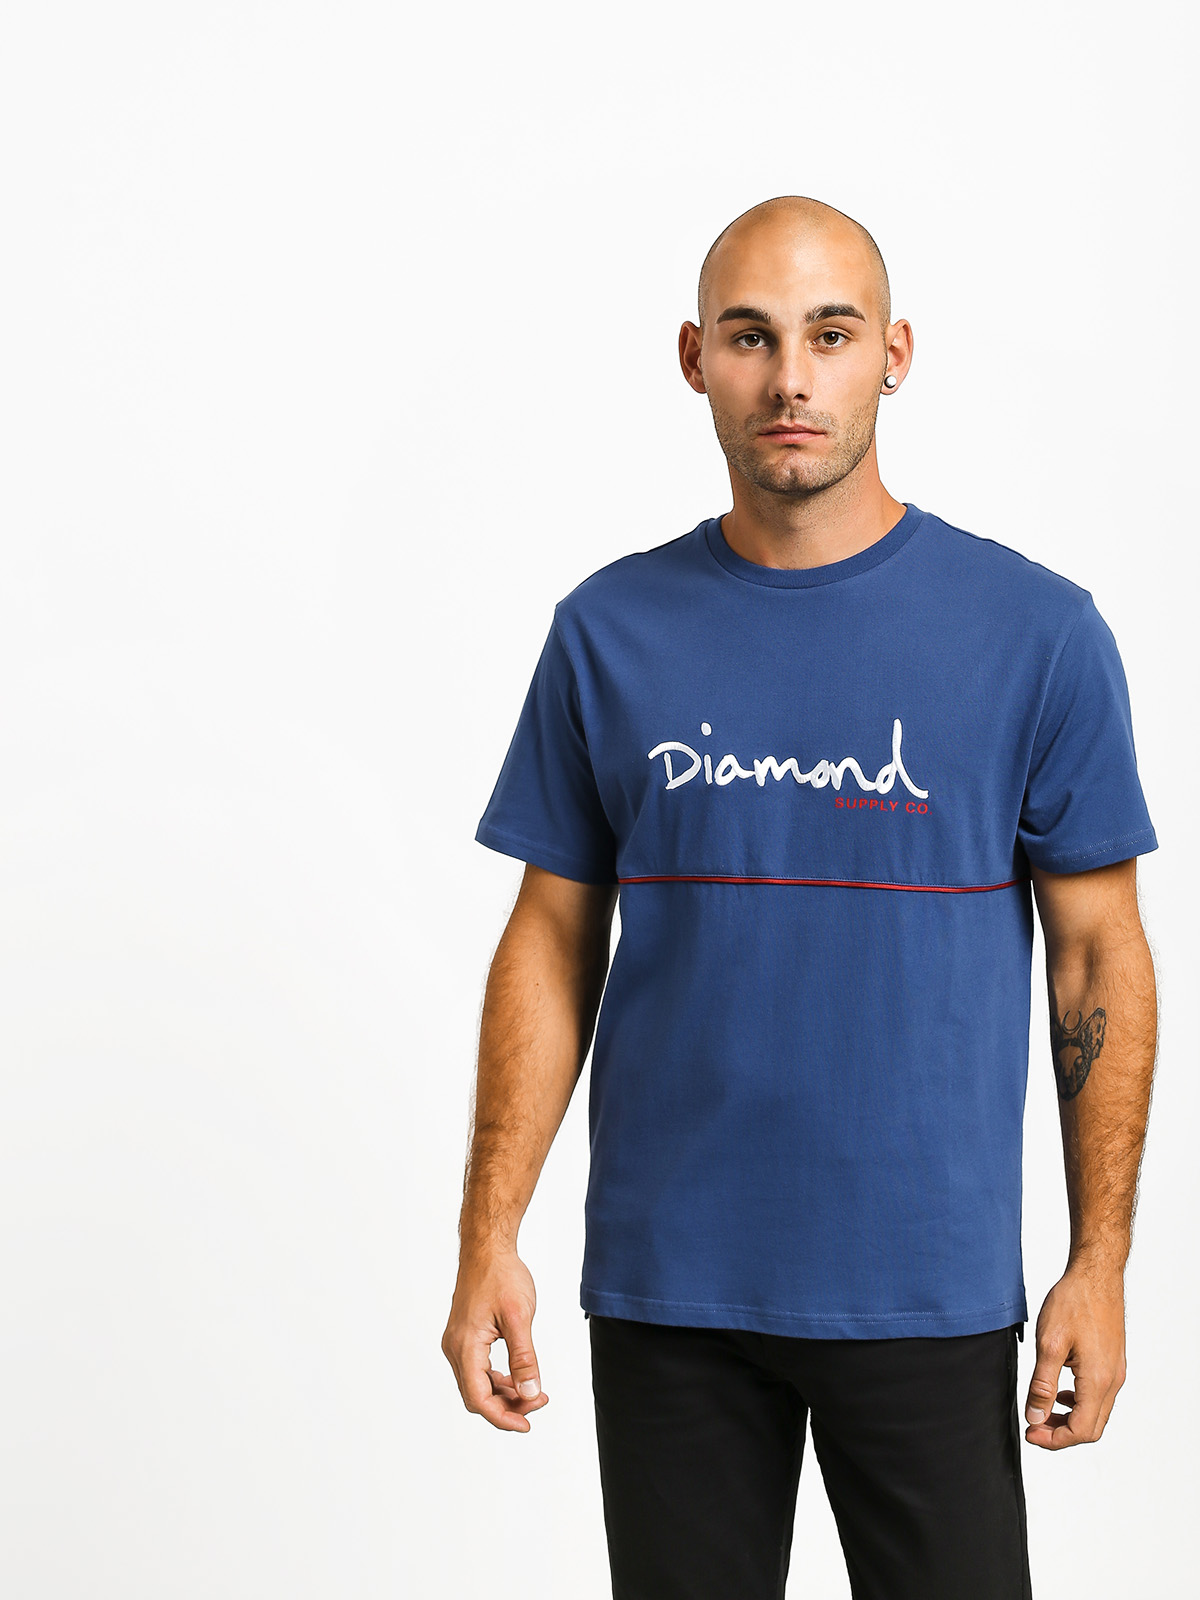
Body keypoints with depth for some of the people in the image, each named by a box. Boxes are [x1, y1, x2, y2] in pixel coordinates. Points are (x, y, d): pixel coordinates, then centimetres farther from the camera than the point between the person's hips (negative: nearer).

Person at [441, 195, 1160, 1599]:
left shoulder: (1034, 632, -4)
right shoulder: (610, 631, 1)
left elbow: (1097, 956, -1)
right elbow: (553, 941, 5)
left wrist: (1100, 1261, -5)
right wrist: (489, 1235, -1)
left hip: (930, 1287, -1)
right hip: (665, 1280, 2)